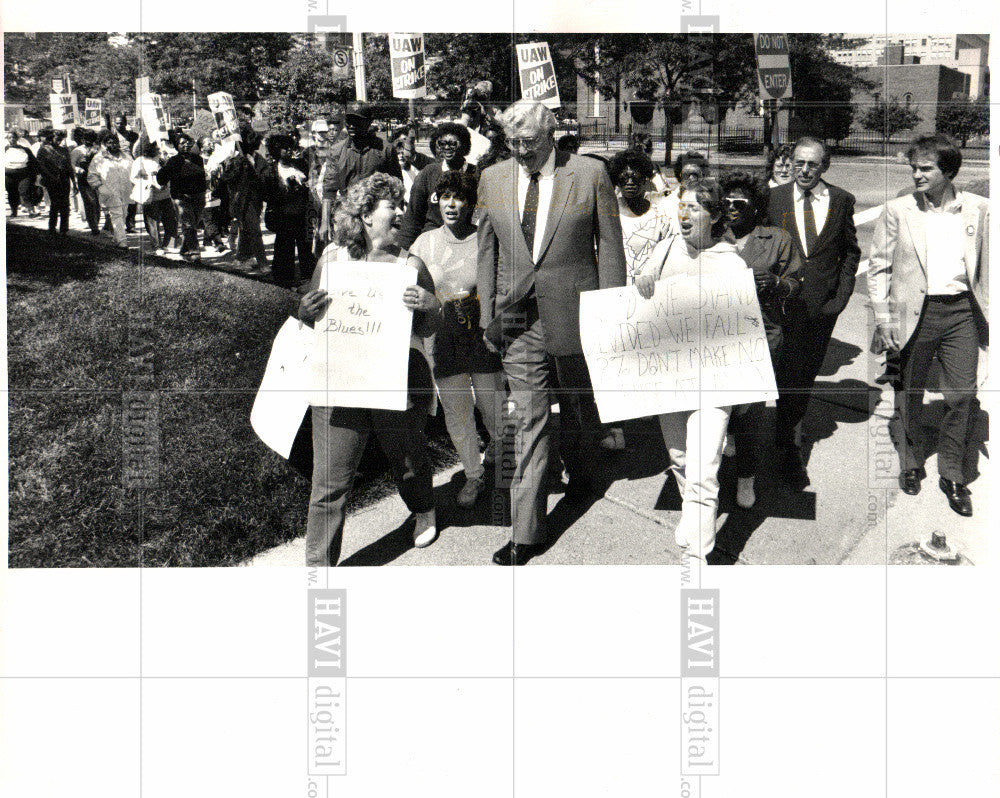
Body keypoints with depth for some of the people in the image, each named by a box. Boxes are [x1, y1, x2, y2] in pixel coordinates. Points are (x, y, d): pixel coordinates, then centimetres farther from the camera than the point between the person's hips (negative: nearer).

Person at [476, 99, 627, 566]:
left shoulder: (590, 175, -3)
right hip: (519, 320, 1)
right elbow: (487, 251, 11)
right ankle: (526, 533, 3)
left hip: (575, 315, -1)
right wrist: (487, 315, 6)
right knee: (528, 421, -1)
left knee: (579, 410, 14)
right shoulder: (492, 180, 6)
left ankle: (576, 469, 47)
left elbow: (610, 246, 0)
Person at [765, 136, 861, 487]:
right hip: (784, 301, -2)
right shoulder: (774, 198, 1)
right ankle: (790, 451, 3)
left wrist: (842, 292, 3)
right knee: (788, 376, -7)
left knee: (807, 374, 12)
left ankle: (788, 440, 31)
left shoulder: (841, 200, 4)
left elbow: (851, 250, 13)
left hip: (824, 303, 2)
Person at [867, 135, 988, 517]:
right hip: (914, 312, 0)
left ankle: (952, 475, 14)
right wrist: (883, 318, -5)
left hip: (962, 311, 1)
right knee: (909, 393, 10)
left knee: (963, 395, -2)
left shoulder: (978, 209, 4)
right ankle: (911, 464, 31)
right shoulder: (897, 210, 1)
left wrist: (987, 314, 4)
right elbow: (878, 266, 2)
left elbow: (987, 267, 10)